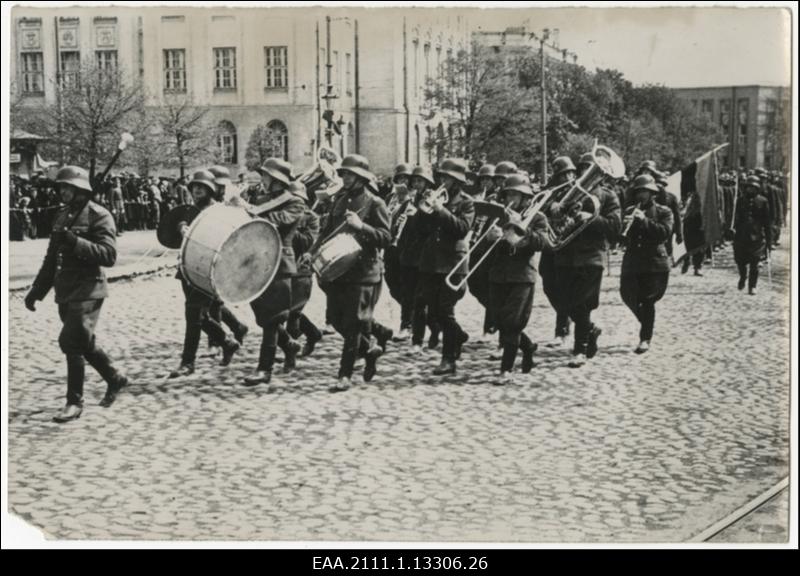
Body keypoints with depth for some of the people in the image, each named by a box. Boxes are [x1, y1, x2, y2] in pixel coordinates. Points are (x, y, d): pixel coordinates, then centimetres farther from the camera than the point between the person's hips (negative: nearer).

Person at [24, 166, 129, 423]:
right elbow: (51, 258, 21)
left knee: (71, 342, -14)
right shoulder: (62, 216, 14)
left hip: (87, 292, -8)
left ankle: (75, 402, -4)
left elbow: (109, 255, -20)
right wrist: (37, 291, 20)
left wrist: (75, 242, -27)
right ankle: (115, 378, 36)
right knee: (83, 343, 16)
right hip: (65, 293, 8)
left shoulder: (99, 216, -10)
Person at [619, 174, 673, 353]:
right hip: (632, 263, 4)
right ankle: (646, 323, 28)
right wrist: (625, 225, -17)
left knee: (647, 301, -6)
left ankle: (645, 339, 2)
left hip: (655, 264, -4)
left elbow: (665, 233, -13)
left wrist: (644, 220, -20)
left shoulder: (664, 212, 4)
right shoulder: (630, 211, 14)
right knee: (628, 295, 0)